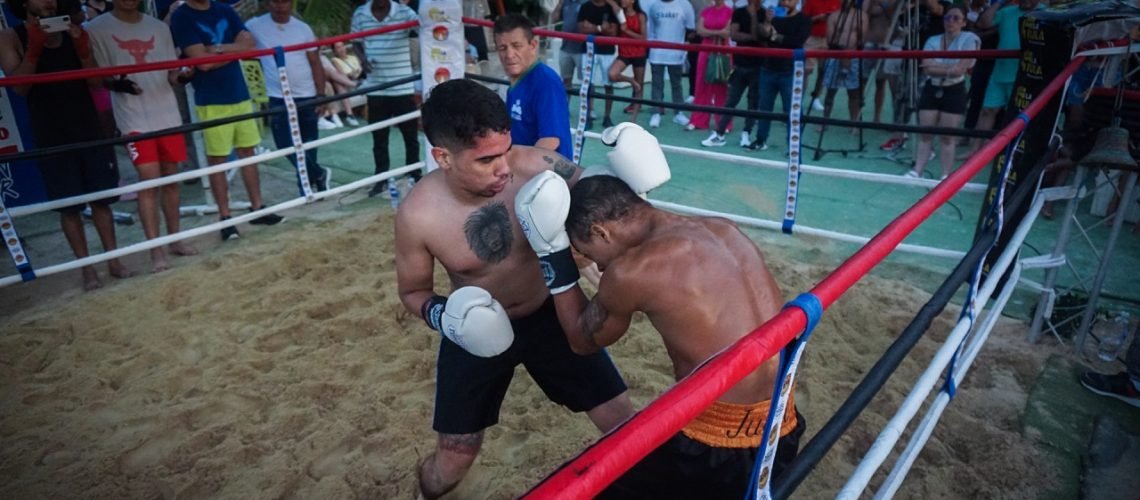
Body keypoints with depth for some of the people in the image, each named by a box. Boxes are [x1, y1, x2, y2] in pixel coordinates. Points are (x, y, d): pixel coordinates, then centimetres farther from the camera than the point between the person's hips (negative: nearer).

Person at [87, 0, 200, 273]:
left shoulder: (159, 27, 11)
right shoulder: (97, 29, -1)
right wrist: (116, 84, -22)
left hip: (168, 114, 4)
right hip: (134, 119, -4)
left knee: (171, 177, 9)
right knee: (149, 180, -10)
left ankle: (175, 239, 22)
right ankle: (155, 250, -4)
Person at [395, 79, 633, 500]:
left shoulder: (535, 167, -26)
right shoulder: (418, 215, -23)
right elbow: (413, 292, -6)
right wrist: (443, 317, -28)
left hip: (551, 315, 1)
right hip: (477, 332, -1)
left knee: (625, 424, 5)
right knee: (455, 456, 9)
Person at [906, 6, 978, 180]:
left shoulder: (969, 39, -5)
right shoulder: (933, 41, 4)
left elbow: (960, 69, -16)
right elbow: (927, 69, -8)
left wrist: (937, 66, -11)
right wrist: (948, 69, -14)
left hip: (954, 92, -3)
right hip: (931, 90, 3)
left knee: (948, 137, 0)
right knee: (925, 134, 2)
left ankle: (946, 176, 6)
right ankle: (917, 171, 5)